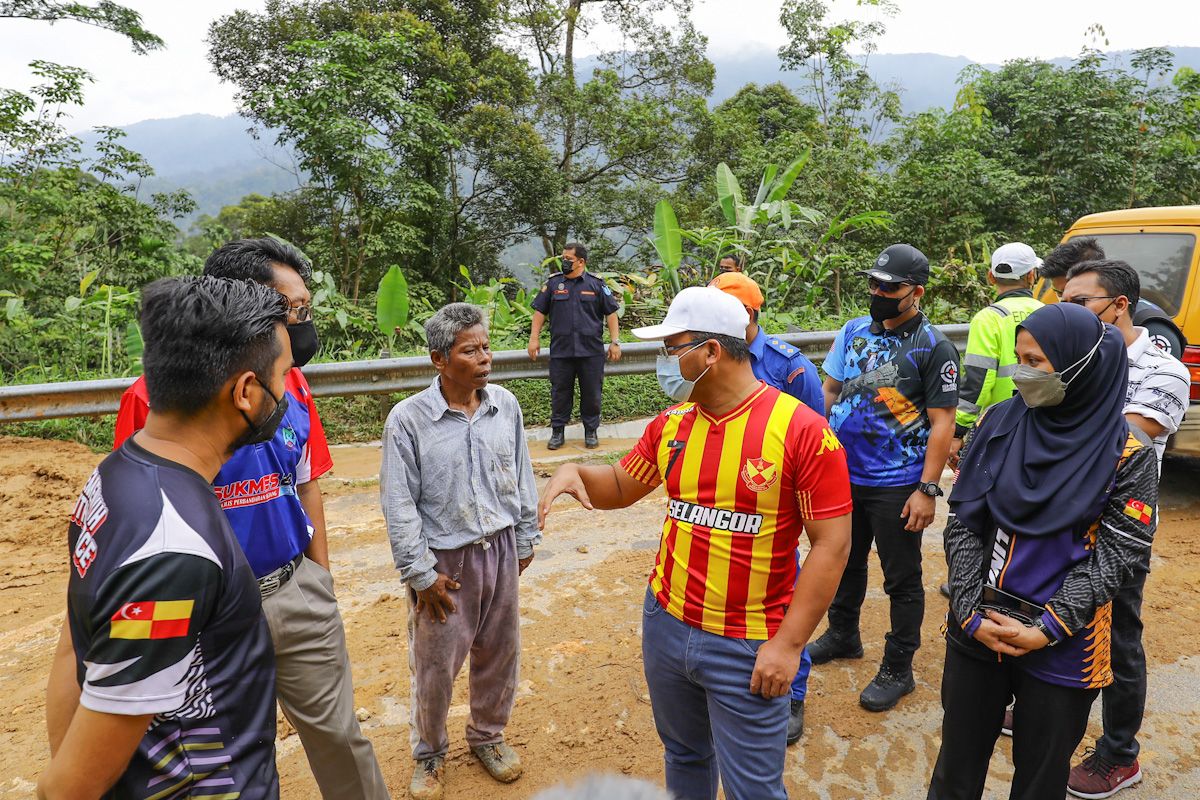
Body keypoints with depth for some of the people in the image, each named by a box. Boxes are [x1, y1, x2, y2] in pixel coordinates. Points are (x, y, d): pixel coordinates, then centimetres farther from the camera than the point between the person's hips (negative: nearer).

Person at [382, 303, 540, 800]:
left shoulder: (505, 405, -3)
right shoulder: (408, 419, -15)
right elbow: (399, 505, -11)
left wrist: (525, 539, 11)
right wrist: (421, 574, -10)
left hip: (499, 550, 4)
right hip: (445, 559, -3)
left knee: (499, 652, 17)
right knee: (435, 665, 11)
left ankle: (487, 736, 43)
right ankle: (429, 754, 37)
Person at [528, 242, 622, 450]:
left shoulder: (597, 284, 3)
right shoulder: (553, 283, 7)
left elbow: (611, 313, 5)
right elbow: (540, 311, 10)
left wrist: (615, 342, 0)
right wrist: (534, 338, 4)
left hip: (591, 351, -1)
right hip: (560, 350, 1)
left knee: (591, 392, 6)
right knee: (560, 391, 6)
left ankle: (591, 431, 20)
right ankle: (557, 431, 17)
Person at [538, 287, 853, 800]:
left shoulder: (801, 430, -17)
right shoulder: (672, 425, 1)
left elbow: (831, 545, -15)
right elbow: (620, 487, 15)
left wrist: (789, 644, -16)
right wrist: (575, 472, -7)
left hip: (747, 650, -5)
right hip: (666, 624, 5)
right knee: (683, 756, 24)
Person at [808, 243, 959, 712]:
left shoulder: (934, 348, -11)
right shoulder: (855, 330, 5)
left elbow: (942, 423, -13)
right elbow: (830, 390, 11)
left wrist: (927, 489, -17)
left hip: (896, 486, -6)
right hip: (844, 475, 6)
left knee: (902, 579, 9)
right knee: (846, 562, 22)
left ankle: (897, 670, 24)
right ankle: (842, 636, 44)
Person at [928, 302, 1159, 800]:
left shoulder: (1127, 453, -8)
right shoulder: (998, 423, -1)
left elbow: (1118, 554, -9)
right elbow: (963, 522, -2)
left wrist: (1046, 629, -14)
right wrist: (970, 612, -9)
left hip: (1062, 647, -2)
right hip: (975, 630, 2)